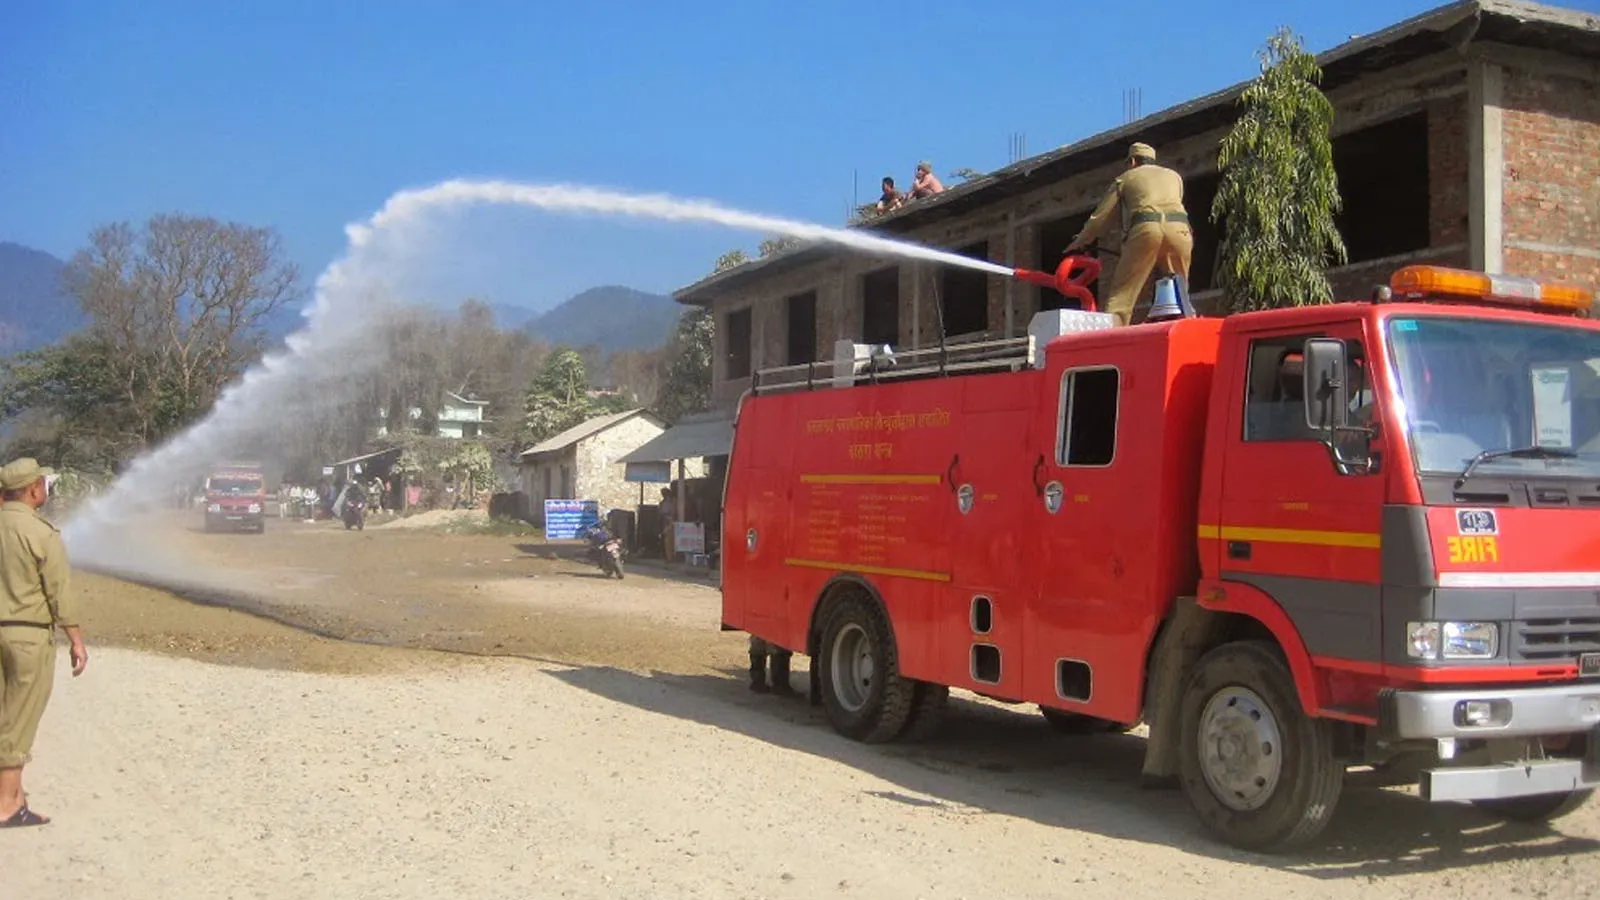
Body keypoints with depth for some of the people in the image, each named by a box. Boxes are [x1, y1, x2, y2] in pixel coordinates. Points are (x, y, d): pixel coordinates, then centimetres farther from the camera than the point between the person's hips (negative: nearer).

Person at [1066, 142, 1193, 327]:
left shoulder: (1126, 178, 25)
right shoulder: (1174, 176, 34)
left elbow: (1101, 217, 25)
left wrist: (1079, 242, 39)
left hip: (1146, 228, -3)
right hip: (1179, 227, 3)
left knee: (1119, 297, -5)